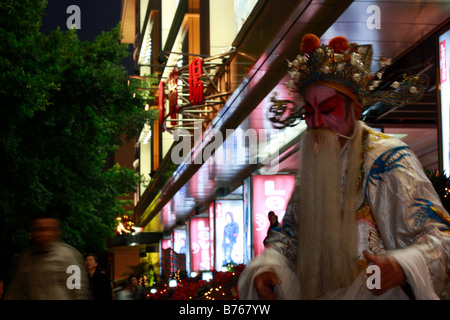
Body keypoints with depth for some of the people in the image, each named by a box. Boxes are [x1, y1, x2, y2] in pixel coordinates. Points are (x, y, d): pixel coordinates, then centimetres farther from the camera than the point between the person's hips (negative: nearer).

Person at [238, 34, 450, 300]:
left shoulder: (388, 160, -8)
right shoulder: (311, 167, 10)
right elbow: (289, 236, 15)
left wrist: (401, 267, -32)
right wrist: (267, 267, -5)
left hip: (381, 294, -4)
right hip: (316, 293, 5)